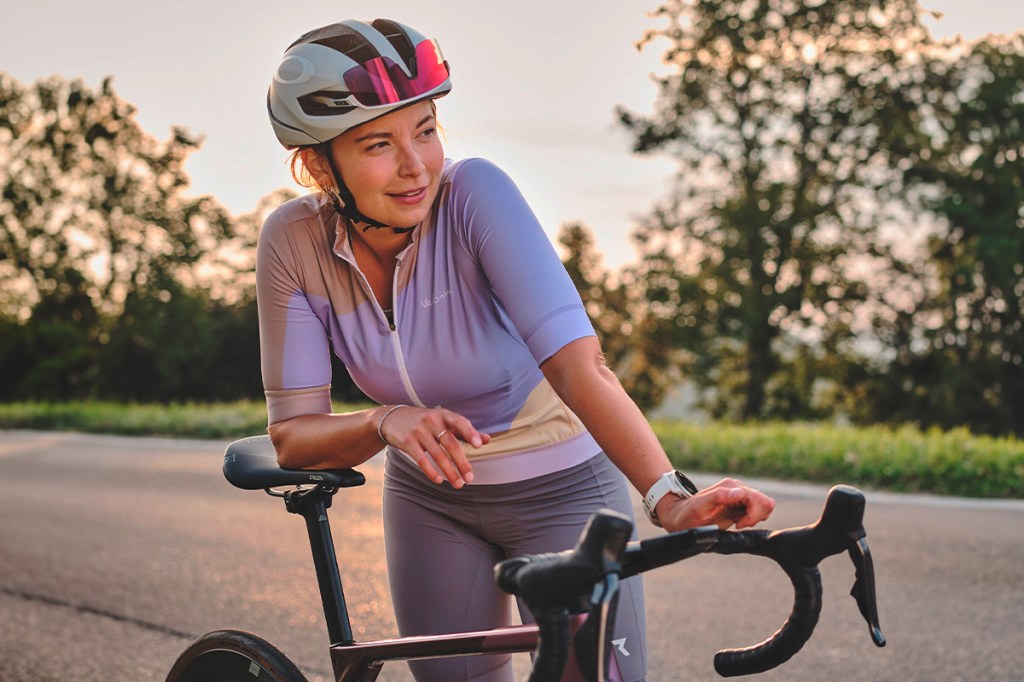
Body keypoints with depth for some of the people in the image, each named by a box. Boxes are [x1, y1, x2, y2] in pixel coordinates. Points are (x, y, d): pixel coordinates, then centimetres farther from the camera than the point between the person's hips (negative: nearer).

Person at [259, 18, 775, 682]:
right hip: (430, 497, 3)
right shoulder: (295, 241, -16)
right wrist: (386, 421, -36)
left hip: (561, 490, -3)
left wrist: (669, 497, -48)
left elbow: (578, 364, -36)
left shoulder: (474, 192, -26)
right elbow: (293, 434, -16)